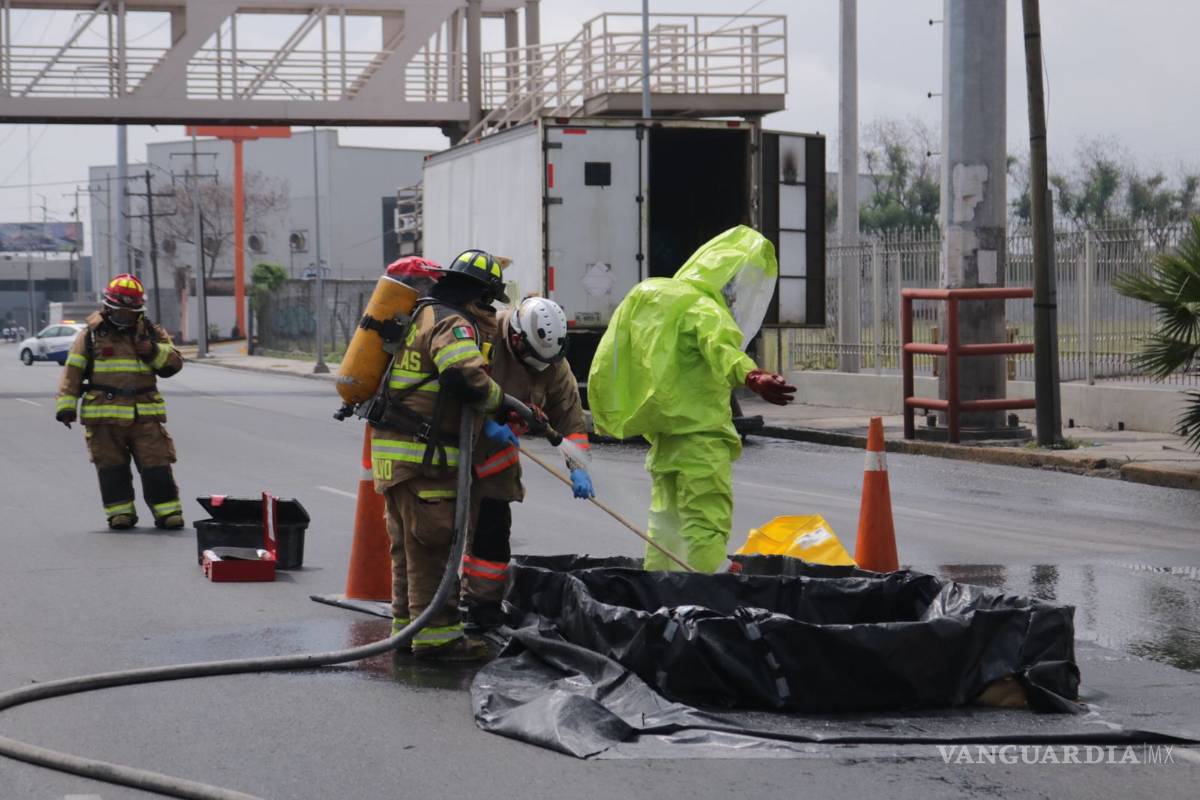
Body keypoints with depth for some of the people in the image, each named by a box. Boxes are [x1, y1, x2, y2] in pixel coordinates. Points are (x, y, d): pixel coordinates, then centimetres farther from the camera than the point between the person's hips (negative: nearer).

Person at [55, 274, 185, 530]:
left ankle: (167, 511, 1)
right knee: (112, 468, 1)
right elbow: (72, 372, 4)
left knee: (156, 465, -3)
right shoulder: (91, 335, 6)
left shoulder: (150, 333, 12)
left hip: (145, 415, 1)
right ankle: (120, 513, 9)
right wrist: (66, 405, -4)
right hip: (104, 416, -1)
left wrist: (154, 351, -10)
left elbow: (174, 363, 9)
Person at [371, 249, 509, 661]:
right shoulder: (453, 324, -12)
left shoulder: (426, 314, 20)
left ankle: (408, 624, 25)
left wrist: (490, 425, 21)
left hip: (394, 449, 10)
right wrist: (498, 399, -10)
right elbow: (466, 378, -31)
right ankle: (436, 634, -4)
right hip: (423, 456, -10)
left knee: (410, 544, 17)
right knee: (433, 545, -6)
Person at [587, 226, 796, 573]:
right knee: (708, 525, -10)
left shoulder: (658, 296, 16)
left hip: (664, 435, 9)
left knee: (666, 523, 18)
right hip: (700, 435, -9)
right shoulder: (703, 309, -14)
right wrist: (752, 378, -55)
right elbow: (720, 347, -37)